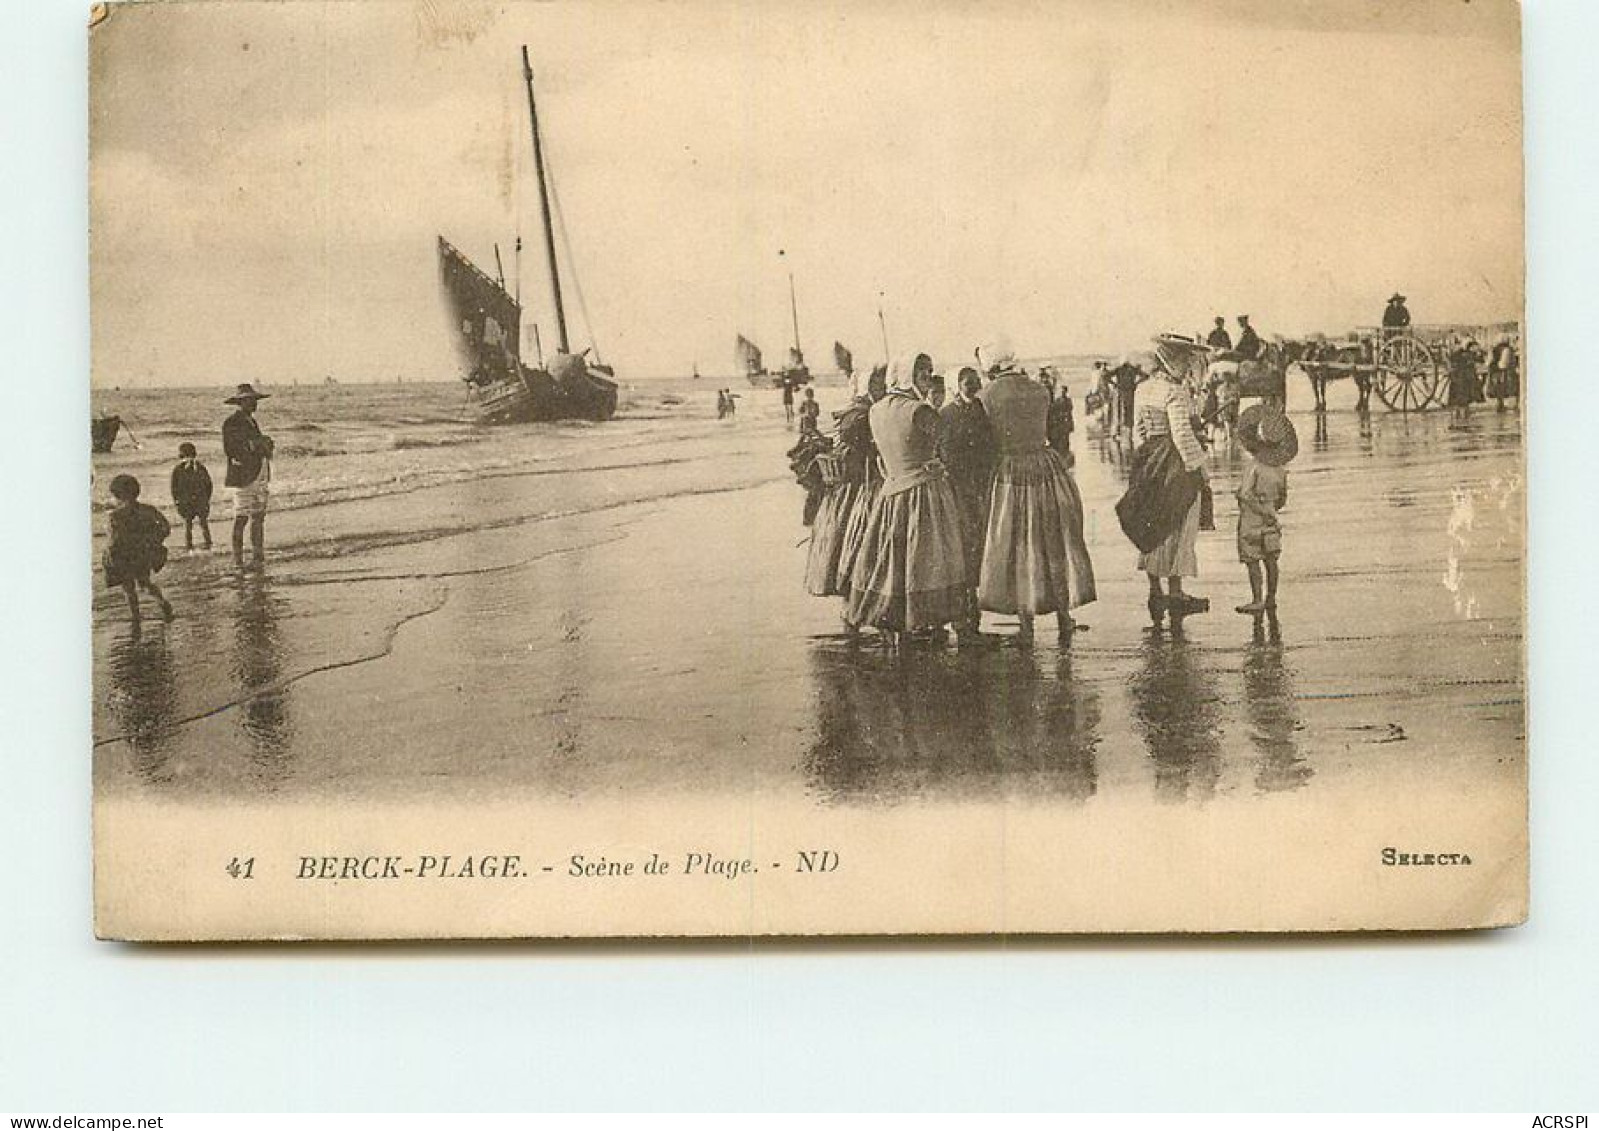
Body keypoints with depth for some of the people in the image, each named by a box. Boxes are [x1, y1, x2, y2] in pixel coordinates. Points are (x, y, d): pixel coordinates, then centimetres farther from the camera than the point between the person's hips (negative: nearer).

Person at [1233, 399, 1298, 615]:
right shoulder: (1280, 468, 1)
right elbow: (1282, 500, 10)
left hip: (1252, 518, -6)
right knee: (1270, 560, 13)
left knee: (1252, 560, -2)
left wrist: (1263, 511, -18)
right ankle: (1271, 599, 19)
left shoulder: (1255, 466, -19)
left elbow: (1245, 495, -26)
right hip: (1270, 519, 6)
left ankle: (1257, 601, -5)